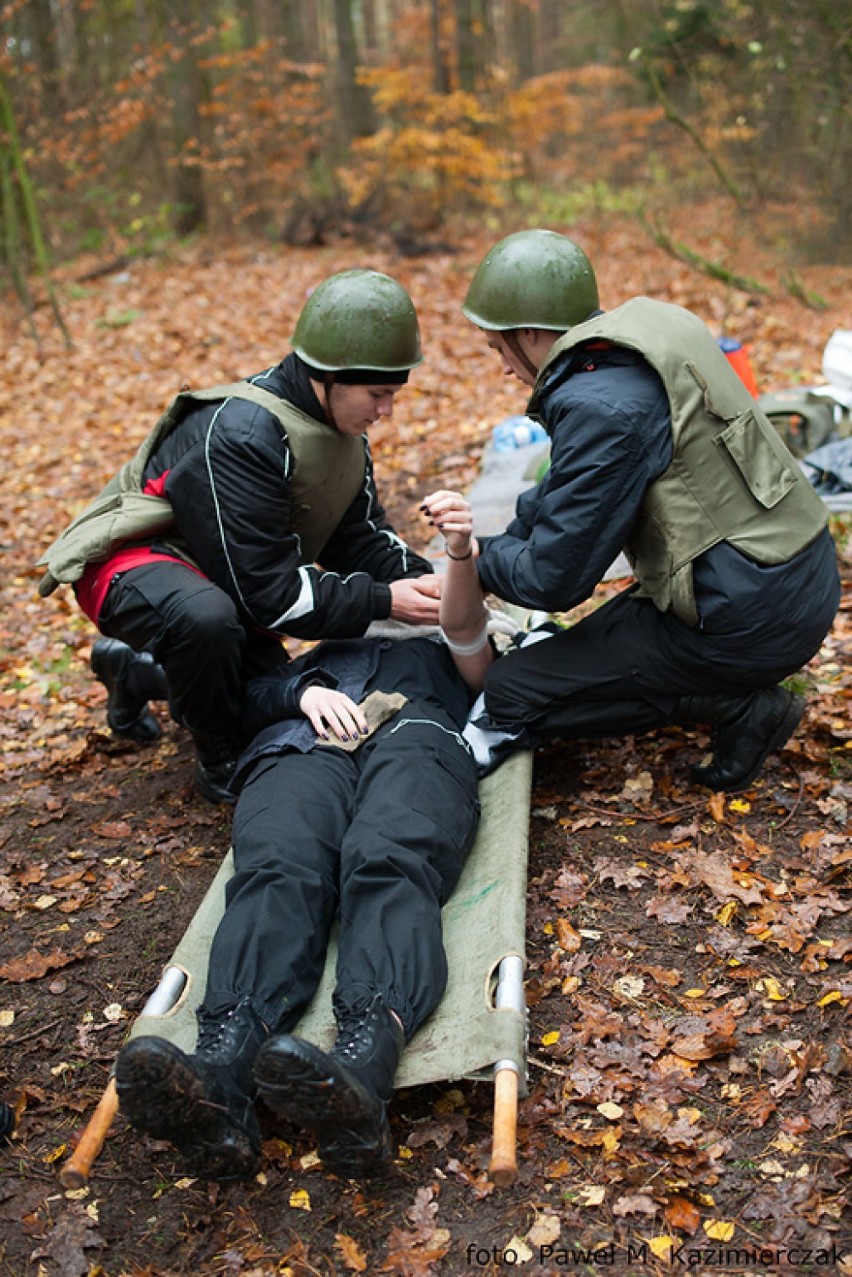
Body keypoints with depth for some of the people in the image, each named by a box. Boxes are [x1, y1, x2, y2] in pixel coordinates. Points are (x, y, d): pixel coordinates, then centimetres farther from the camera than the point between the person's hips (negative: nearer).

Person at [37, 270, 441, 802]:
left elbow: (361, 535, 2)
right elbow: (264, 591, -32)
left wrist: (422, 580, -17)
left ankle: (137, 671, 30)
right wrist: (381, 602, -30)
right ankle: (221, 758, -14)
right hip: (136, 559, -9)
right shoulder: (238, 435, -32)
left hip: (218, 578, 9)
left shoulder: (338, 421, -5)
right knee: (204, 615, -42)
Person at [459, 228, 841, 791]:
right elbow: (565, 491, 19)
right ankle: (740, 692, 12)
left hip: (750, 614, -10)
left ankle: (740, 706, -5)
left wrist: (480, 556, 2)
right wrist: (492, 546, 17)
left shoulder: (602, 407, -23)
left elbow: (553, 579, -17)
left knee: (512, 693, -4)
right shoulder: (645, 328, 6)